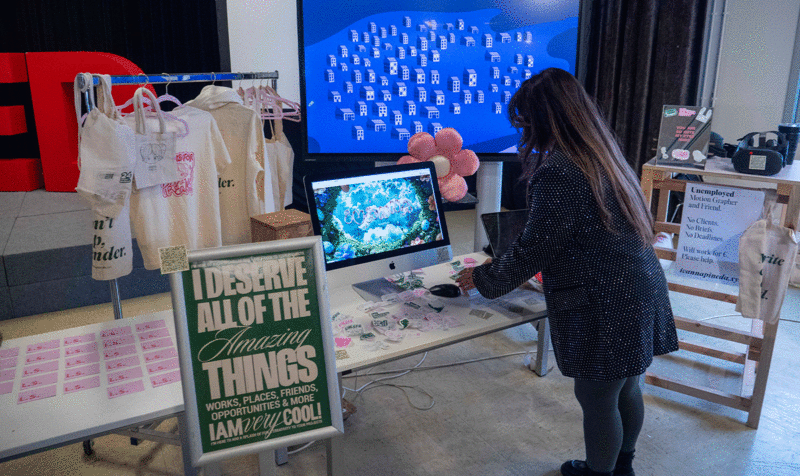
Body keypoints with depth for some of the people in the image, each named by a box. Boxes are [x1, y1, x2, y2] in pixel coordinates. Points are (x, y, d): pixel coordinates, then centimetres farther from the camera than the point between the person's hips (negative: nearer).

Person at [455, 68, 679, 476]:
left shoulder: (558, 174, -21)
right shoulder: (601, 154, 9)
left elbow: (532, 252, -17)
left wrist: (481, 278, -1)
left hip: (605, 311, -9)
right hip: (641, 293, 10)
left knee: (597, 400, 12)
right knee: (626, 391, 25)